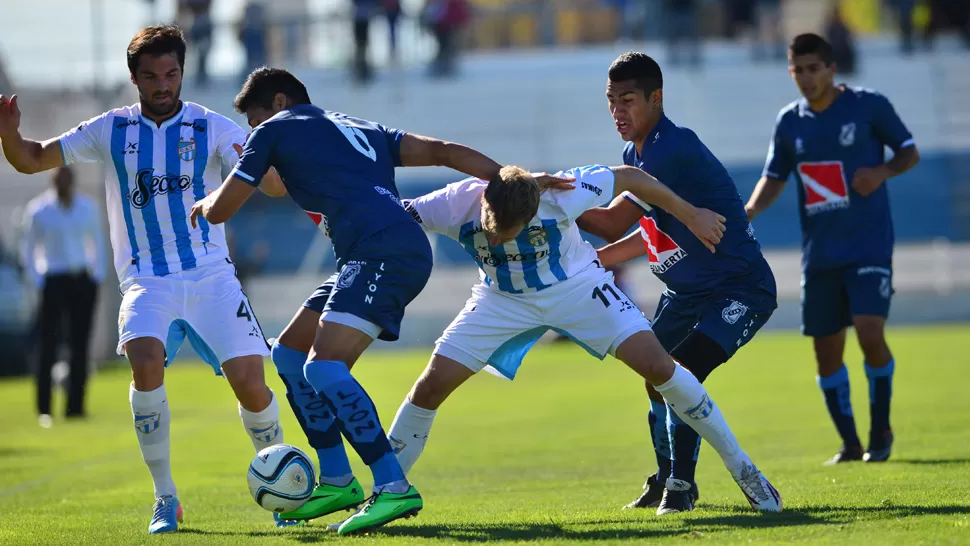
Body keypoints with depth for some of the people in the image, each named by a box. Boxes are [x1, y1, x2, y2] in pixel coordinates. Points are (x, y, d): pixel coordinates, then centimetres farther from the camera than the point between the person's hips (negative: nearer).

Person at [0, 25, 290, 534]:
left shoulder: (211, 128, 1)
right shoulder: (111, 130, 5)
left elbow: (276, 187, -6)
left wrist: (258, 162, -29)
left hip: (211, 276, 0)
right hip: (147, 279, 0)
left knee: (249, 381, -12)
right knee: (146, 362, -28)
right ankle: (166, 501, -14)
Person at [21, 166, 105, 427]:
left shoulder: (88, 207, 8)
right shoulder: (38, 210, -2)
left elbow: (98, 241, 19)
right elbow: (29, 249, 4)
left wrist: (98, 274, 8)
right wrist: (38, 282, -5)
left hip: (83, 281, 3)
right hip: (54, 281, -3)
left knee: (80, 345, 2)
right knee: (48, 346, -8)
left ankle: (75, 406, 8)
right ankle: (44, 411, -7)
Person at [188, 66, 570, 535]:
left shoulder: (275, 130, 9)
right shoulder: (361, 129, 30)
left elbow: (219, 211, 13)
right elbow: (442, 152, 20)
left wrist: (205, 203, 37)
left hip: (384, 253, -9)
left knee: (323, 367, -19)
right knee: (289, 354, 15)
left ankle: (395, 488, -25)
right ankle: (337, 482, 17)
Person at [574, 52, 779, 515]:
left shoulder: (674, 150, -27)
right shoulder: (636, 154, 5)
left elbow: (614, 223, -29)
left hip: (739, 290, -10)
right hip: (685, 293, 10)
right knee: (655, 377, 12)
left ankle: (680, 483, -10)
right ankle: (668, 477, 30)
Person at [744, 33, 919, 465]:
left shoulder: (869, 106, -5)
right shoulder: (790, 122, 6)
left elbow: (910, 152, 3)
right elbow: (774, 178, 11)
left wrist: (882, 171, -17)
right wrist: (749, 210, -8)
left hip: (868, 247, -4)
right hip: (820, 253, 4)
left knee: (870, 333, -19)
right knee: (826, 349, 4)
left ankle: (881, 431, 2)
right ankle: (849, 443, 19)